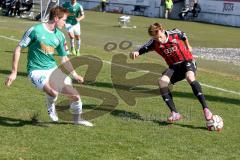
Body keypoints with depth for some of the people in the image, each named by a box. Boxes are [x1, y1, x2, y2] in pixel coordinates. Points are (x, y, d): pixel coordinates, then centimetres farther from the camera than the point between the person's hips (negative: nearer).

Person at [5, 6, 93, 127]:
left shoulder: (60, 36, 6)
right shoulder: (35, 30, -12)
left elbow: (64, 59, 18)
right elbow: (18, 49, -7)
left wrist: (75, 75, 15)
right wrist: (14, 72, -10)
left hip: (53, 69, 6)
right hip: (36, 71, -6)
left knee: (75, 96, -2)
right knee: (53, 92, -34)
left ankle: (77, 118, 29)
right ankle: (51, 107, 3)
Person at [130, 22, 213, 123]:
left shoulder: (174, 34, -12)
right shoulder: (154, 43, -10)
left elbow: (184, 36, 11)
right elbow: (143, 49, -25)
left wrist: (188, 47, 28)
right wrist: (136, 53, -48)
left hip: (187, 61, -3)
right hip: (174, 67, 3)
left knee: (190, 77, -35)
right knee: (162, 81, -24)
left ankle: (205, 109, -38)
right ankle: (174, 113, -22)